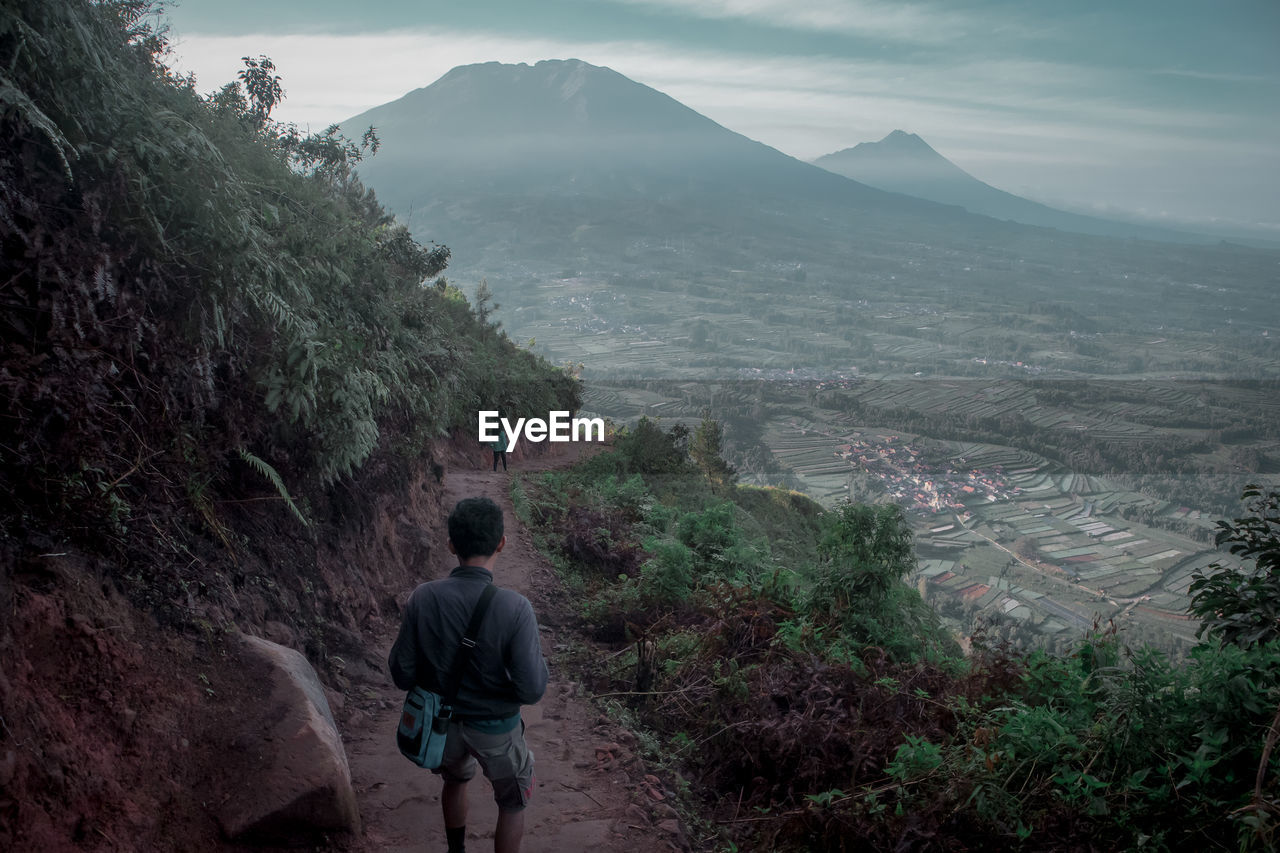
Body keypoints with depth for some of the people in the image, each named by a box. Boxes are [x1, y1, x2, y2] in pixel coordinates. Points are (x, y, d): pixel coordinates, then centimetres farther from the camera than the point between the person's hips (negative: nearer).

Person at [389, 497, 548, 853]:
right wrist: (538, 659, -7)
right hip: (495, 728, -4)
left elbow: (402, 674, -12)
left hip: (444, 720, 4)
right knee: (513, 804, 23)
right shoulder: (514, 607, -29)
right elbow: (532, 690, -26)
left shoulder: (423, 599, -20)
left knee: (455, 780, 35)